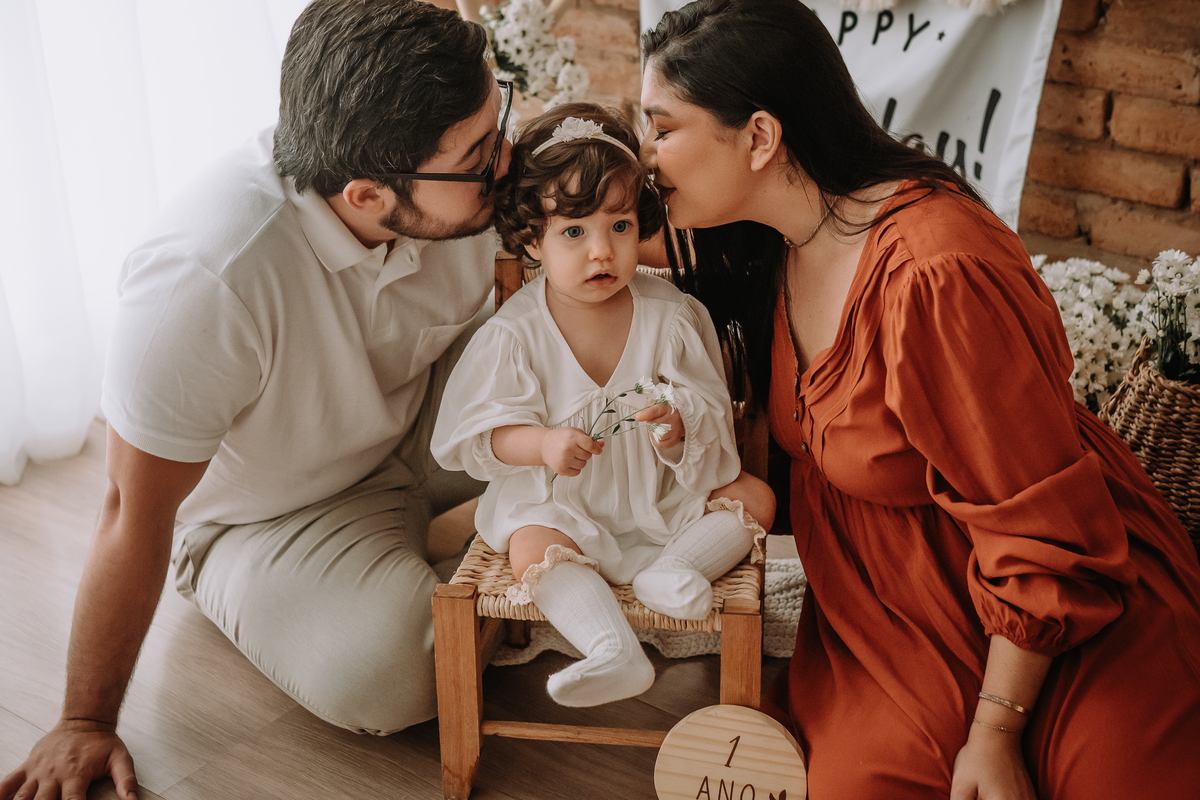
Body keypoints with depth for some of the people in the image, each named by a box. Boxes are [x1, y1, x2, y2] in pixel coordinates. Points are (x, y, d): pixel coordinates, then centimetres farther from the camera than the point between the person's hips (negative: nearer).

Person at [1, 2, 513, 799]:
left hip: (423, 427, 5)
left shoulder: (466, 170, -22)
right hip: (266, 514, -4)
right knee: (379, 673, -31)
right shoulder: (207, 281, -39)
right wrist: (86, 722, -16)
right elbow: (136, 515, -26)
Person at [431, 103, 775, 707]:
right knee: (531, 549, -30)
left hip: (662, 489, 3)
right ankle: (613, 651, -36)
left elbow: (709, 406, -6)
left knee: (755, 497, -8)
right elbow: (482, 432, -13)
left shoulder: (670, 315, -9)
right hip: (559, 498, -2)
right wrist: (543, 444, -32)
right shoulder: (514, 334, -14)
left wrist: (679, 423, -30)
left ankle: (674, 567, -17)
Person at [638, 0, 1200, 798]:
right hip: (891, 611, 6)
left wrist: (994, 732, -15)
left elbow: (1043, 531, -23)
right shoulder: (774, 249, -4)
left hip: (1075, 630, -6)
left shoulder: (937, 273, -30)